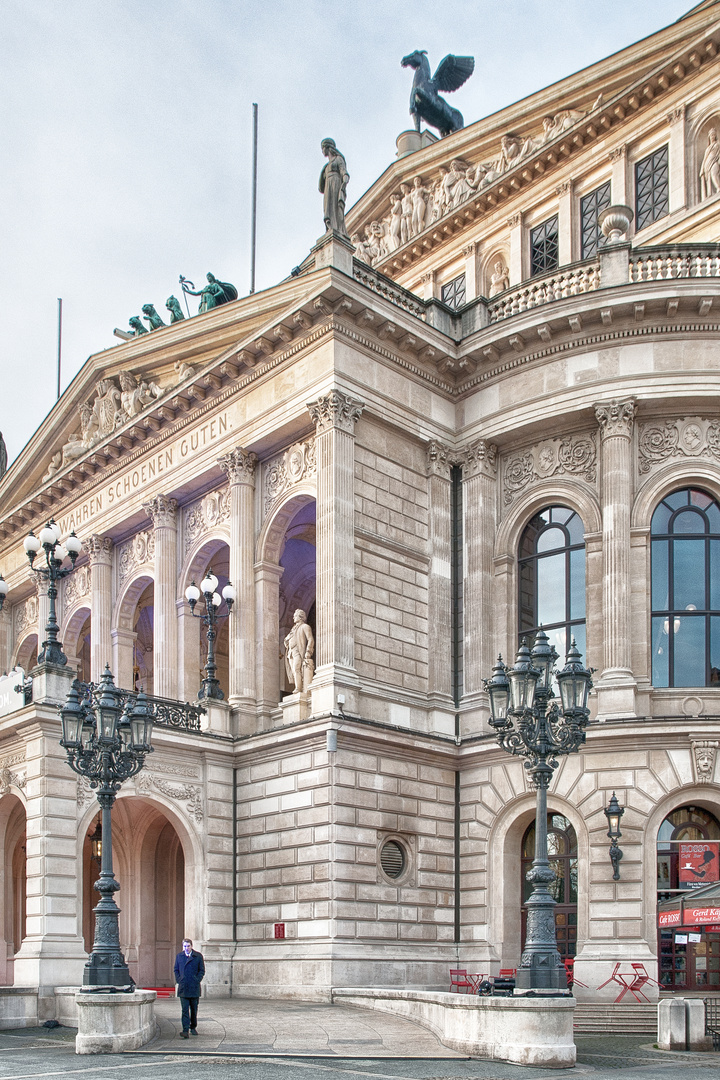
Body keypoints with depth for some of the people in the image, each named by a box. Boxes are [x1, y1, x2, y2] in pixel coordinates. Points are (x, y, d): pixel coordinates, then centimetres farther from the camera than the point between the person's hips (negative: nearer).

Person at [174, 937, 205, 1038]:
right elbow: (176, 970, 15)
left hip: (194, 988, 0)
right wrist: (178, 980, 2)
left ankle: (193, 1027, 28)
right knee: (185, 1010, -9)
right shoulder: (179, 956, 9)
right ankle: (185, 1031, -16)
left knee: (194, 1009, 11)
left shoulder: (198, 956, 2)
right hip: (183, 988, 0)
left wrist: (197, 980, -6)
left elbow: (202, 970, 5)